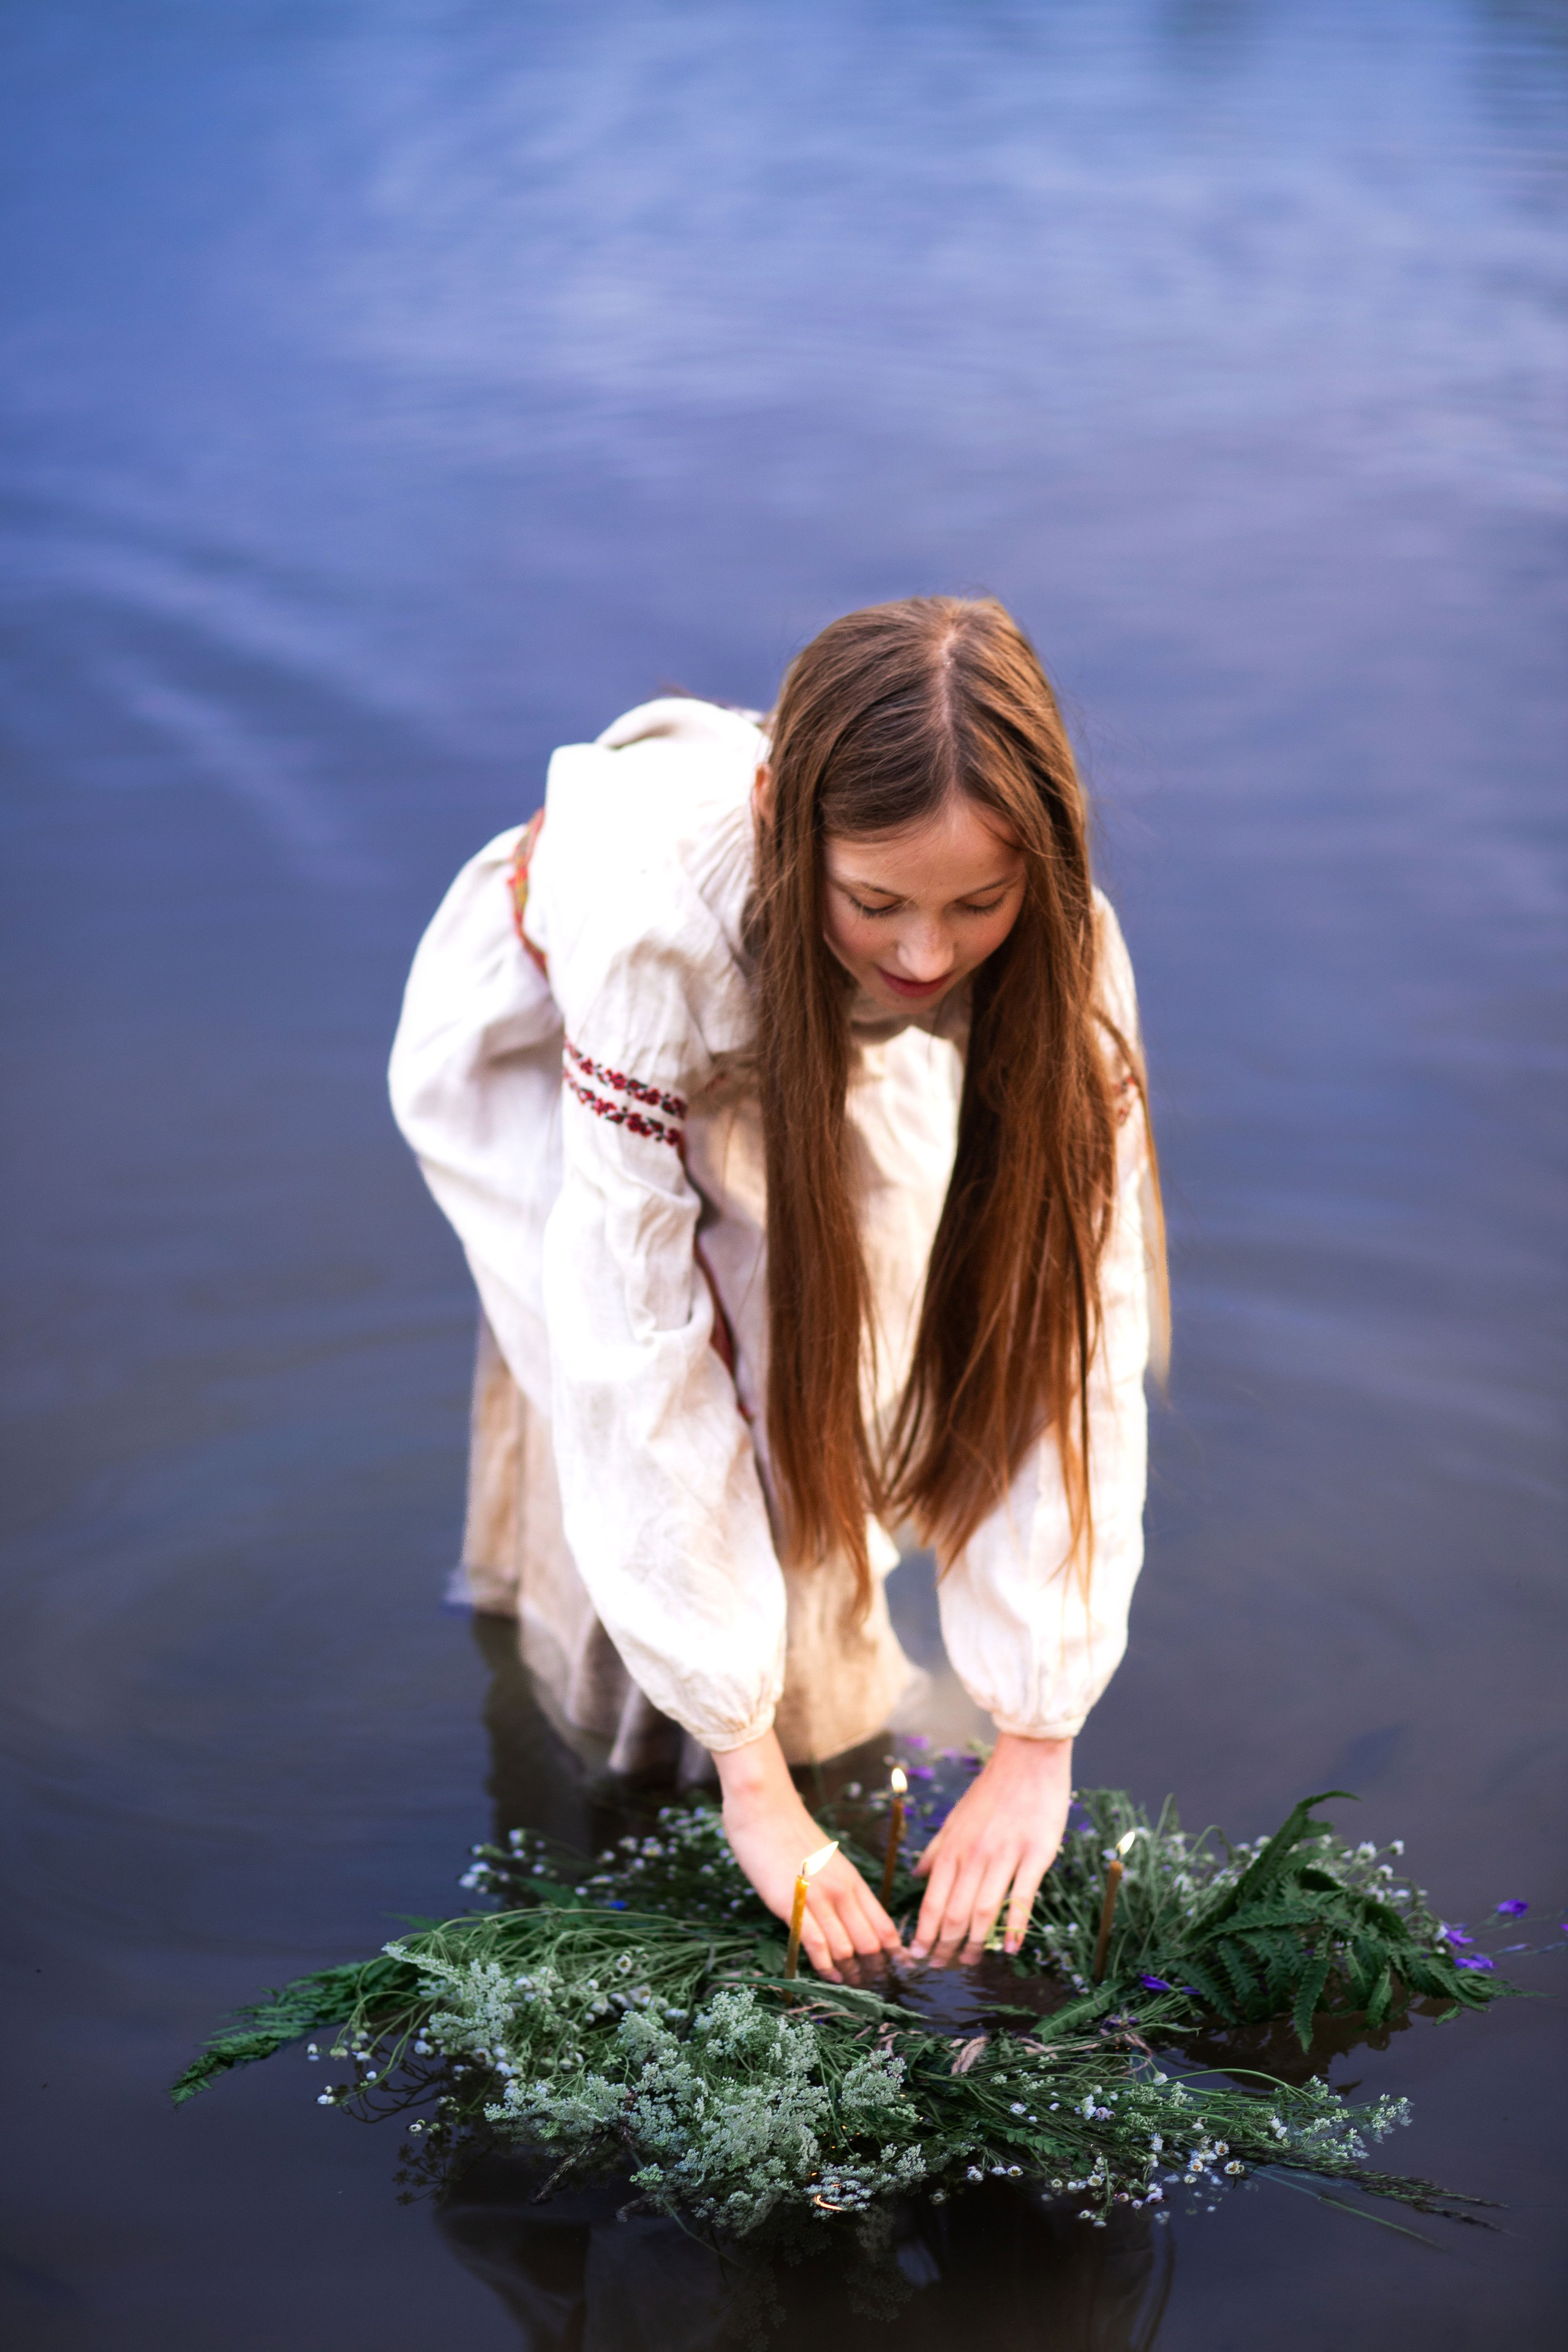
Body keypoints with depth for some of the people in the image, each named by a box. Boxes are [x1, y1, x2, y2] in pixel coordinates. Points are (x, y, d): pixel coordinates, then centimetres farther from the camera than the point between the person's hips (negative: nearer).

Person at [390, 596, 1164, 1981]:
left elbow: (1079, 1323, -32)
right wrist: (748, 1777, -39)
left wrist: (1038, 1740, -35)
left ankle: (824, 1679, 4)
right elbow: (635, 1360, -42)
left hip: (791, 1035, 3)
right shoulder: (662, 913, -45)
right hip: (525, 1035, -3)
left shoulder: (1055, 944, -35)